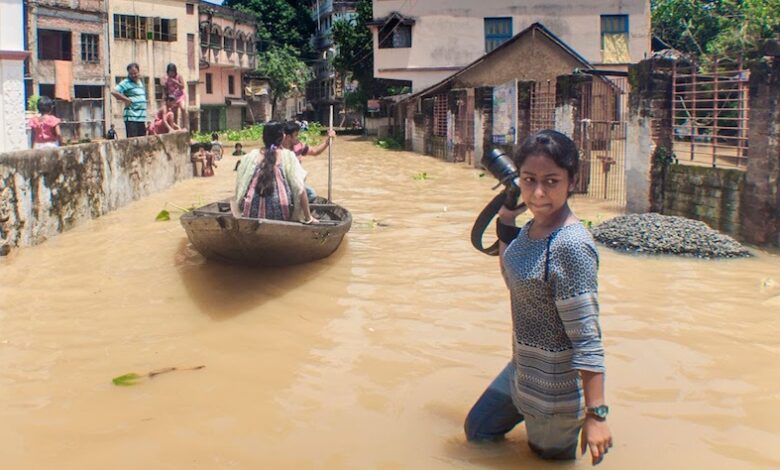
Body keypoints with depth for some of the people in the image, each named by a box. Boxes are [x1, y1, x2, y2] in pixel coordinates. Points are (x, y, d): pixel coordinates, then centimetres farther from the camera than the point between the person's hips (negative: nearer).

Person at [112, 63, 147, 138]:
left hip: (141, 118, 8)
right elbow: (114, 92, -20)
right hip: (131, 118, -8)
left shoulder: (141, 82, 17)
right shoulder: (126, 83, -8)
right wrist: (127, 99, -14)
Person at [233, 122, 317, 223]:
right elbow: (299, 189, -6)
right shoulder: (288, 156, -1)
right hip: (280, 214, -2)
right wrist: (308, 218, 0)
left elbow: (239, 186, 8)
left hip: (252, 213, 2)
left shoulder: (251, 156, 6)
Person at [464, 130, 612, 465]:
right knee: (477, 431, 26)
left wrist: (595, 415, -26)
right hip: (523, 369, 9)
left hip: (555, 386, -9)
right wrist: (505, 220, 5)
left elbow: (587, 339, -28)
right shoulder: (532, 228, -2)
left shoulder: (571, 246, -28)